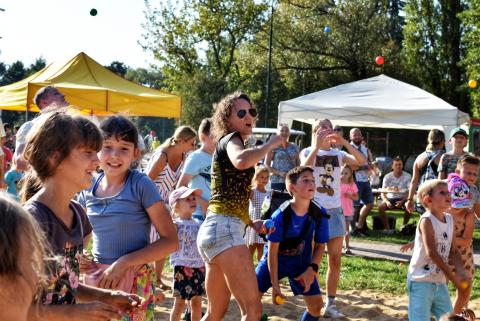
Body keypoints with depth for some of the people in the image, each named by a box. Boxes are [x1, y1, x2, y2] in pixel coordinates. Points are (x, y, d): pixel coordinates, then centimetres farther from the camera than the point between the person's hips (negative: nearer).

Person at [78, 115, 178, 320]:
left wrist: (124, 262, -17)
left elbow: (170, 241, -13)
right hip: (97, 278, 4)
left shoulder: (141, 186, -12)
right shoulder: (89, 187, 1)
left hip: (134, 281, -4)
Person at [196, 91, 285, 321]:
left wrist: (251, 223, 21)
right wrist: (271, 144, -13)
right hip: (224, 229, -10)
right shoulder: (230, 139, -1)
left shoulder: (226, 146, 26)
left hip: (214, 230, 10)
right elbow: (242, 161, -28)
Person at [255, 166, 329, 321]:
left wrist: (312, 269, -19)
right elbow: (272, 251, -20)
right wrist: (275, 285, -19)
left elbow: (320, 245, -3)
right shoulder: (280, 215, -27)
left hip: (301, 263, 3)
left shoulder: (319, 214, -18)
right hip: (275, 260, -2)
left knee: (316, 305, -3)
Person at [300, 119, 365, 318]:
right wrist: (316, 146, -21)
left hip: (335, 210, 3)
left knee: (335, 260, 4)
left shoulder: (338, 154, 8)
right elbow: (304, 169, -19)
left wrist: (343, 142, -15)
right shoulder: (308, 152, 2)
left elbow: (361, 161, -8)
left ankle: (330, 305, 12)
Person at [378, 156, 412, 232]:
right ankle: (387, 227, -15)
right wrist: (387, 202, -26)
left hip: (402, 198, -1)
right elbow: (382, 192, -6)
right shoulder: (387, 177, -4)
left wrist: (402, 201, -27)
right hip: (390, 198, 1)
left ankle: (404, 226, -9)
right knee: (380, 207, -28)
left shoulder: (407, 176, -7)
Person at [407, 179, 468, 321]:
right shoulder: (427, 220, -18)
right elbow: (432, 252, -23)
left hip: (440, 281, 8)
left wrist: (461, 272, -9)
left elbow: (453, 251, 9)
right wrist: (452, 277, -21)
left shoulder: (449, 219, 6)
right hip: (421, 281, -8)